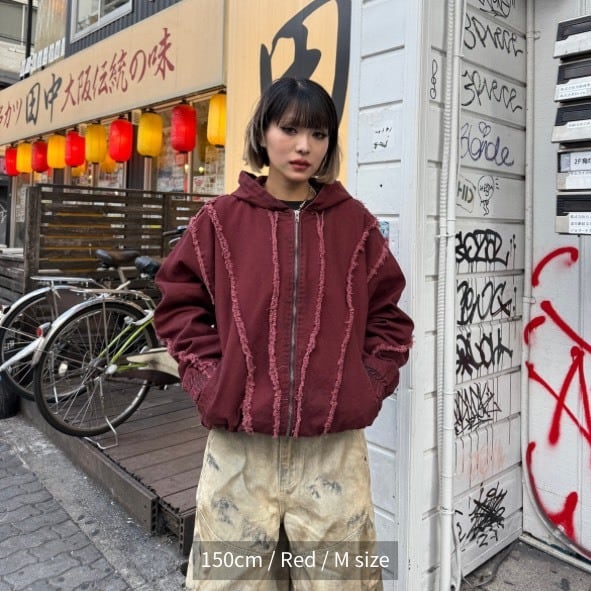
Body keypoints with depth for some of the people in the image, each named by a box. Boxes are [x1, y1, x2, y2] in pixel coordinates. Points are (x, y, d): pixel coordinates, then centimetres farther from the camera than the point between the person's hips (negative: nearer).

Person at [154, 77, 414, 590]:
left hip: (333, 446, 1)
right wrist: (208, 379, -2)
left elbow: (389, 314, 10)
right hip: (240, 443, 0)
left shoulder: (354, 222, 4)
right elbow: (179, 302, 7)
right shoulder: (222, 219, 2)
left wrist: (371, 383, 0)